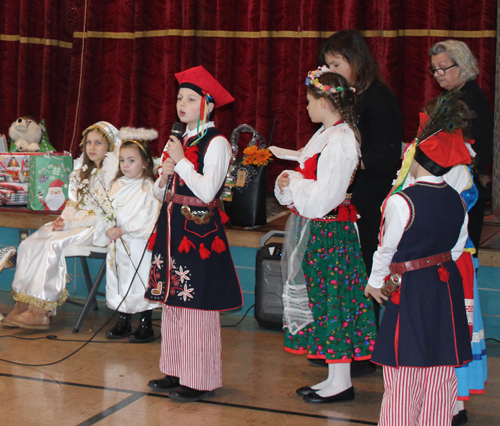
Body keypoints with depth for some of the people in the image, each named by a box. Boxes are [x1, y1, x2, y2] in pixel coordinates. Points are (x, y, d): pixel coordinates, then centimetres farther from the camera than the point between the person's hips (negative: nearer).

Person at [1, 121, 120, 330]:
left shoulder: (112, 172, -6)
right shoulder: (81, 172, 19)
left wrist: (71, 222, -19)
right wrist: (63, 219, -4)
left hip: (96, 227, -8)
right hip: (73, 223, 8)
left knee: (54, 244, -31)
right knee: (29, 244, -15)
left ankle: (40, 311, -30)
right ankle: (23, 304, -18)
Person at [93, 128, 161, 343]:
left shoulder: (148, 188, -8)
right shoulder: (117, 186, 11)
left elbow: (149, 219, -17)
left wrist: (125, 230, -19)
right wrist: (109, 230, -9)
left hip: (139, 246, -6)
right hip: (118, 246, 6)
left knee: (140, 284, -4)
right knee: (121, 284, 10)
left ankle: (146, 326, 6)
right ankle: (123, 322, 23)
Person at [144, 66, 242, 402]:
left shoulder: (216, 143, -8)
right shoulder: (179, 141, 14)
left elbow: (207, 190, -20)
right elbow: (160, 193, 17)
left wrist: (180, 161, -14)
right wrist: (164, 176, -4)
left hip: (200, 232, -8)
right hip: (173, 228, 8)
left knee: (197, 305, -5)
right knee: (172, 302, 12)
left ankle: (201, 379, 1)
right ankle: (176, 371, 21)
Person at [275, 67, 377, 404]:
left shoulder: (340, 142, -19)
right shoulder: (326, 136, 12)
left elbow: (323, 197, -23)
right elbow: (308, 184, 18)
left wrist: (292, 183, -9)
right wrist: (288, 182, -1)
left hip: (330, 234, -10)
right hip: (313, 230, 10)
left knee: (333, 302, -3)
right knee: (322, 301, 13)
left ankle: (341, 383, 5)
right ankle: (335, 377, 21)